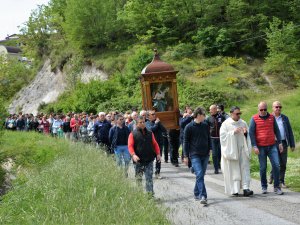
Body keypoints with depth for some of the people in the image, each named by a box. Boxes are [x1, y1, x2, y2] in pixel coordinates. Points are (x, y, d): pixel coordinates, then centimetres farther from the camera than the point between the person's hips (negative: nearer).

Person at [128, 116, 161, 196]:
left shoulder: (150, 133, 12)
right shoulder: (133, 134, 1)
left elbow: (155, 144, 14)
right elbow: (130, 146, -6)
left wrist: (158, 153, 1)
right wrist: (133, 155, -21)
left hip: (149, 160, 2)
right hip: (138, 160, -2)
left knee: (149, 178, -2)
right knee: (138, 178, 5)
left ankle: (150, 194, -3)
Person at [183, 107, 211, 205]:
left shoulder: (205, 126, 8)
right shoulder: (189, 127, -5)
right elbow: (186, 142, -2)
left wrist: (209, 150, 14)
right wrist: (186, 156, -4)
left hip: (205, 155, 5)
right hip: (195, 155, -5)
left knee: (201, 175, 9)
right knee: (199, 174, -15)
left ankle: (196, 193, 24)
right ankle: (203, 196, -19)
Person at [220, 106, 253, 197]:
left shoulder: (243, 123, 10)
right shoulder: (226, 124, -2)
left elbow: (248, 137, 16)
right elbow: (223, 136, -9)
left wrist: (246, 133, -7)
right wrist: (233, 132, -16)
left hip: (242, 149, 3)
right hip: (231, 150, -3)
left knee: (245, 168, -6)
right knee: (233, 170, 0)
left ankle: (245, 188, -11)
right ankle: (234, 189, 8)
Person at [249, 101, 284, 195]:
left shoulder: (272, 117, 7)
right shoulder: (254, 119, -2)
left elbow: (276, 130, 14)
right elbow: (251, 133, -3)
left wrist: (280, 143, 9)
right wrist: (254, 146, -9)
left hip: (272, 146, 2)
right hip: (261, 147, -2)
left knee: (276, 165, -6)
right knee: (263, 167, 4)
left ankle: (276, 187, 3)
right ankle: (264, 187, 18)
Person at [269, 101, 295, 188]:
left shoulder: (285, 118, 13)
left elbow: (290, 132, 14)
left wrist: (292, 145, 9)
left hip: (283, 143, 3)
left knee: (283, 164, 4)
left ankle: (281, 181, 14)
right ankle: (272, 176, 13)